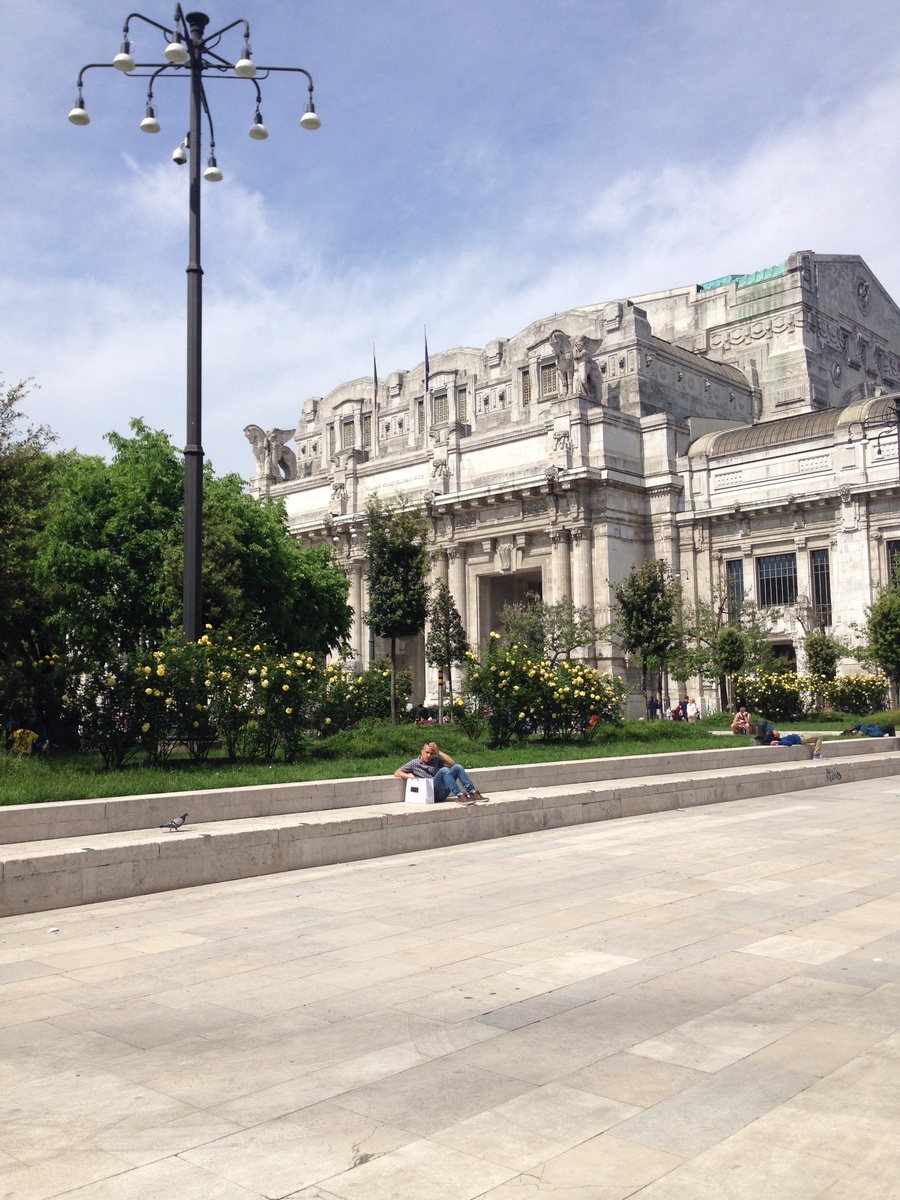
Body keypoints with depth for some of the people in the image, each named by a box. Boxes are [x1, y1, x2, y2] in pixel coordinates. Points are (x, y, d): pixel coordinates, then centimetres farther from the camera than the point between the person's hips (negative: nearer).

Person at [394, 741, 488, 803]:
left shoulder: (436, 760, 22)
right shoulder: (414, 763, 11)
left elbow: (452, 763, 11)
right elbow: (397, 773, 7)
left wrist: (439, 752, 6)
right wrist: (409, 776, -12)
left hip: (443, 792, 5)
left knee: (457, 767, -11)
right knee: (444, 770, -29)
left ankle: (473, 793, -20)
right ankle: (460, 796, -39)